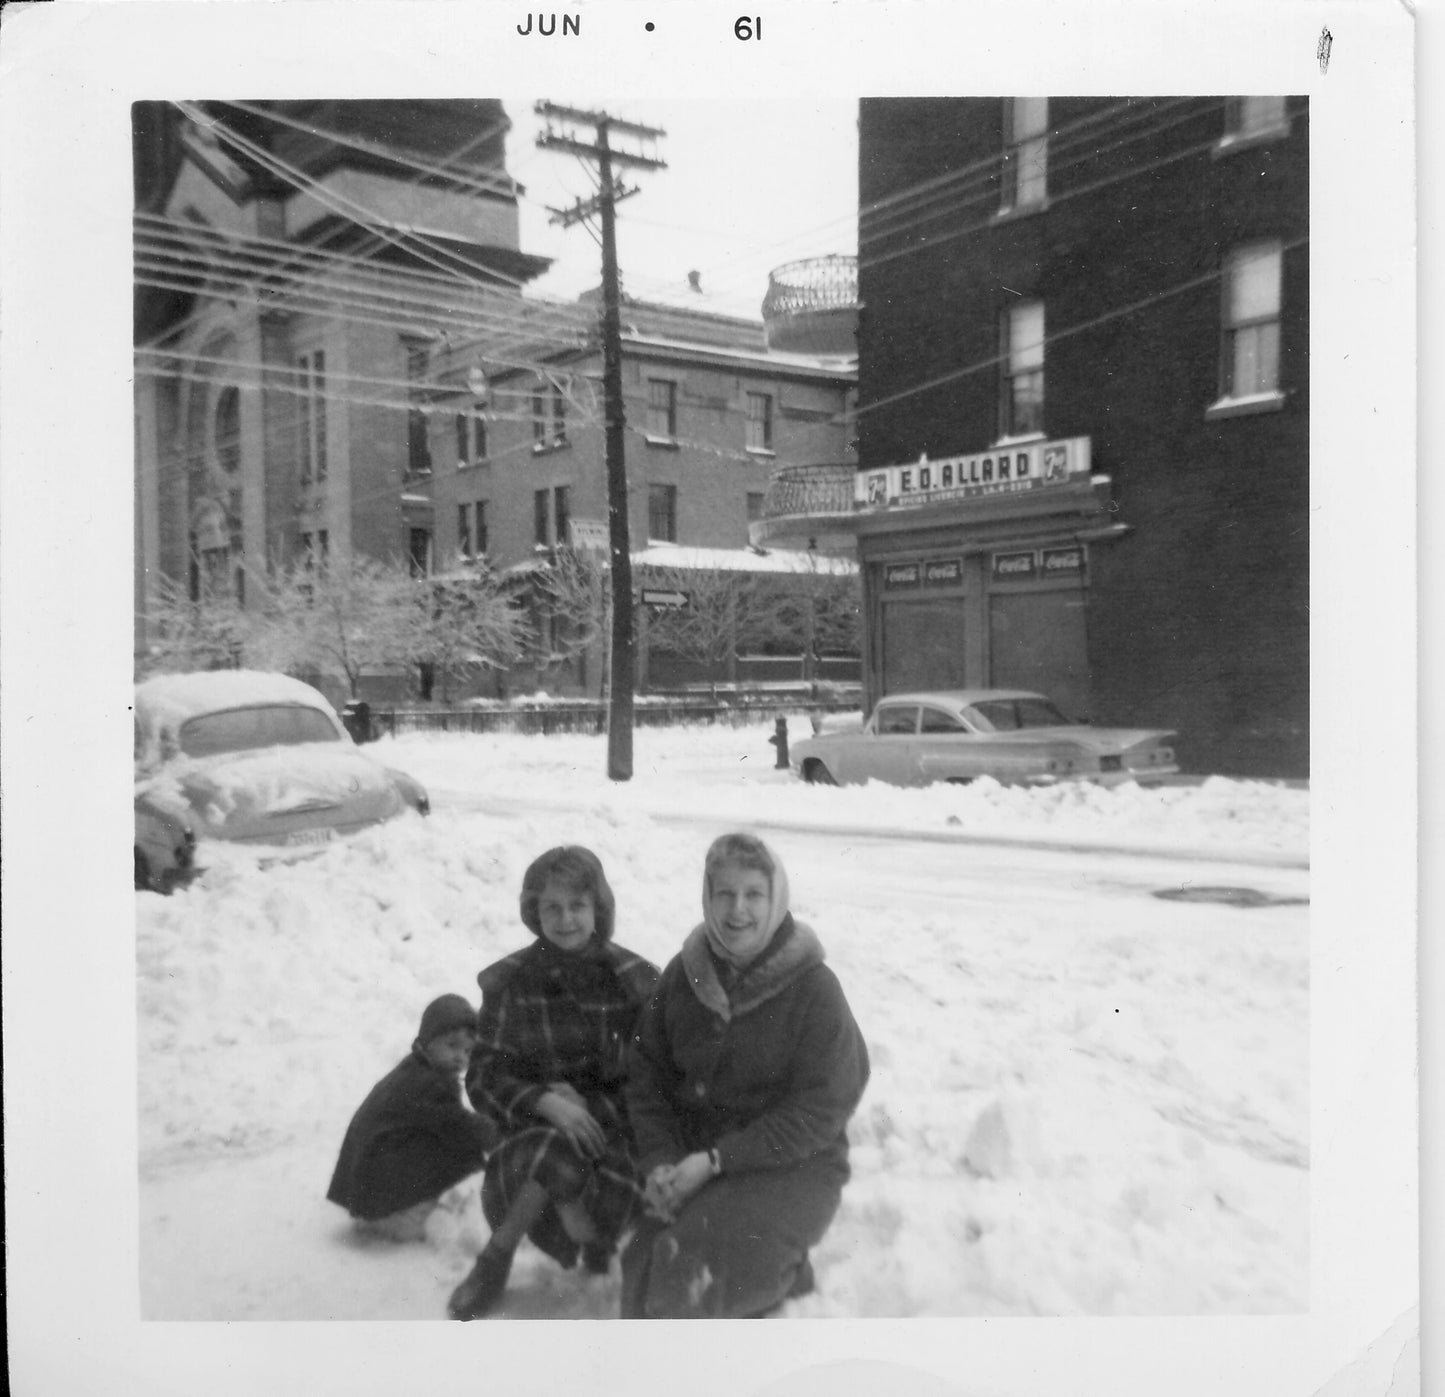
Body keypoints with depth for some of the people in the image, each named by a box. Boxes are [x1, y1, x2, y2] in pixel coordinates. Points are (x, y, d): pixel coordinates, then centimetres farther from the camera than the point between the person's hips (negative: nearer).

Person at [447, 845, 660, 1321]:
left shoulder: (635, 979, -2)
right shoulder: (510, 982, 0)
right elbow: (483, 1079, -2)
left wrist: (587, 1101, -15)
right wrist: (545, 1102, -21)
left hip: (613, 1125, 0)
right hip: (535, 1126, 1)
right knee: (559, 1153, -34)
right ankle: (595, 1246, -4)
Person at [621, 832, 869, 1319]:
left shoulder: (815, 988, -11)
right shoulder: (684, 974, 3)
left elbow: (819, 1112, -13)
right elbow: (647, 1074, 6)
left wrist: (716, 1160, -19)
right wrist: (660, 1161, -11)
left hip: (793, 1169, -4)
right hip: (695, 1162, 5)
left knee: (686, 1265, -27)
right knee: (643, 1269, -19)